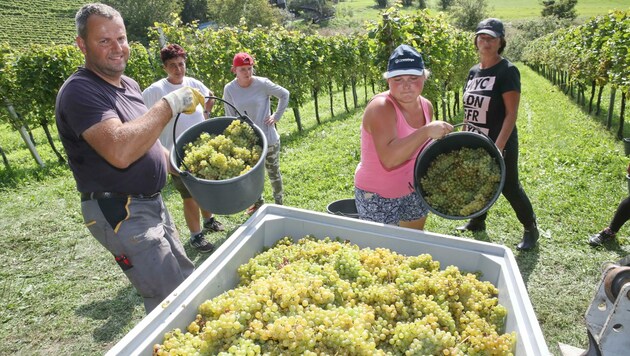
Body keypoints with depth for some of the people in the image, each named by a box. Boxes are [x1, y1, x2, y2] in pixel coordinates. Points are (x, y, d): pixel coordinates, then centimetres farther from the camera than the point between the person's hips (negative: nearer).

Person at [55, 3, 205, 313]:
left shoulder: (130, 85, 10)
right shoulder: (79, 91, -17)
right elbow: (120, 152, -34)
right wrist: (170, 105, -28)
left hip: (151, 203, 9)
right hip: (120, 213, -9)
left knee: (186, 281, 19)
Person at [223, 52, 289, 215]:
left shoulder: (263, 84, -13)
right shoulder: (229, 89, -7)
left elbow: (284, 94, 1)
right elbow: (230, 117, 1)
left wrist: (277, 116, -4)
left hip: (269, 138, -2)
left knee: (273, 172, 12)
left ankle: (279, 202, 33)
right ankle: (258, 201, 39)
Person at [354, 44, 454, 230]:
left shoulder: (426, 105, -1)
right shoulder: (380, 107, -24)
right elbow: (389, 160, -37)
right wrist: (426, 131, -39)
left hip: (415, 190, 7)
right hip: (378, 196, -7)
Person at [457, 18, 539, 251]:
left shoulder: (507, 71, -12)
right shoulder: (474, 72, 7)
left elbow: (511, 113, -17)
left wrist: (498, 147, -25)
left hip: (500, 144, -6)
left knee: (509, 188, 5)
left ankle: (531, 229, 27)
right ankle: (477, 222, 39)